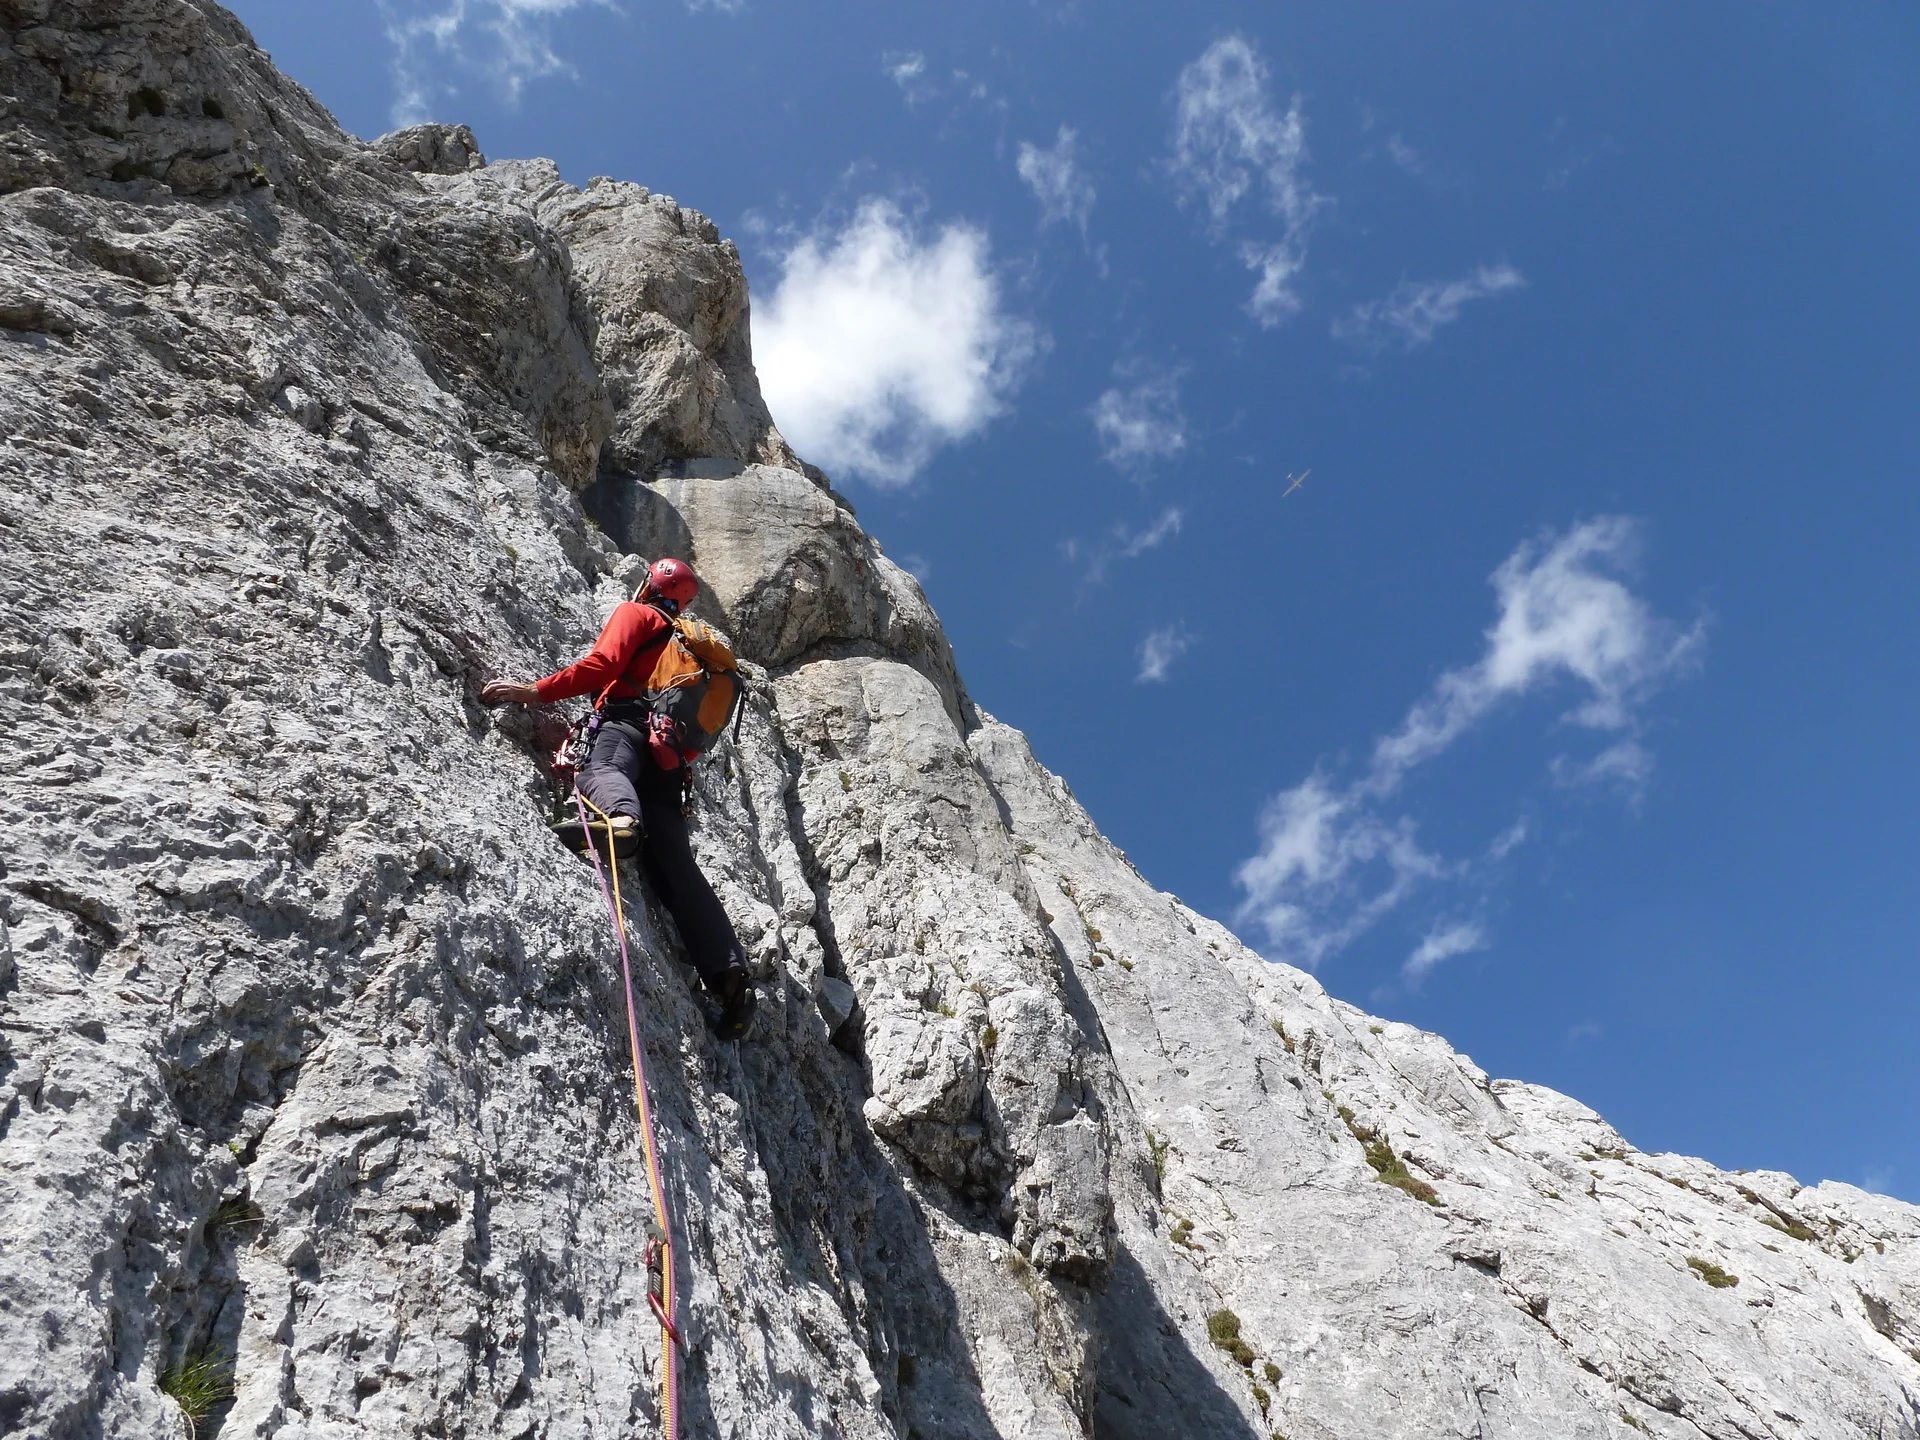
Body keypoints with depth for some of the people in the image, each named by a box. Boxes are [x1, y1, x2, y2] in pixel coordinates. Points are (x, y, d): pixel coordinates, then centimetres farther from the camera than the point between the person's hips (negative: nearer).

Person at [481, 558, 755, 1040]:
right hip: (670, 758, 6)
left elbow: (602, 664, -2)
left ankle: (618, 817, -74)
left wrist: (536, 692, -6)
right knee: (674, 863, -7)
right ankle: (729, 972, -21)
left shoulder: (634, 613, 17)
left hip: (629, 722, -6)